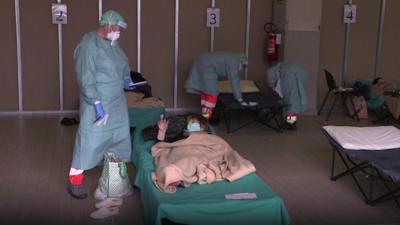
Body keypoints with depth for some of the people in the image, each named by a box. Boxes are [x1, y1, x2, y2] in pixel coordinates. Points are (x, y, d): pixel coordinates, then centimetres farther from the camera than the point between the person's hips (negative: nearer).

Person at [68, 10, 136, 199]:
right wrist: (97, 104, -27)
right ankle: (75, 182, 8)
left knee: (119, 138, 15)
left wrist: (126, 78, 9)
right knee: (89, 140, -4)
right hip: (97, 103, -8)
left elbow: (123, 65, 26)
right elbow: (86, 78, -24)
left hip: (117, 101, 8)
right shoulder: (89, 44, -18)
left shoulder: (112, 43, 7)